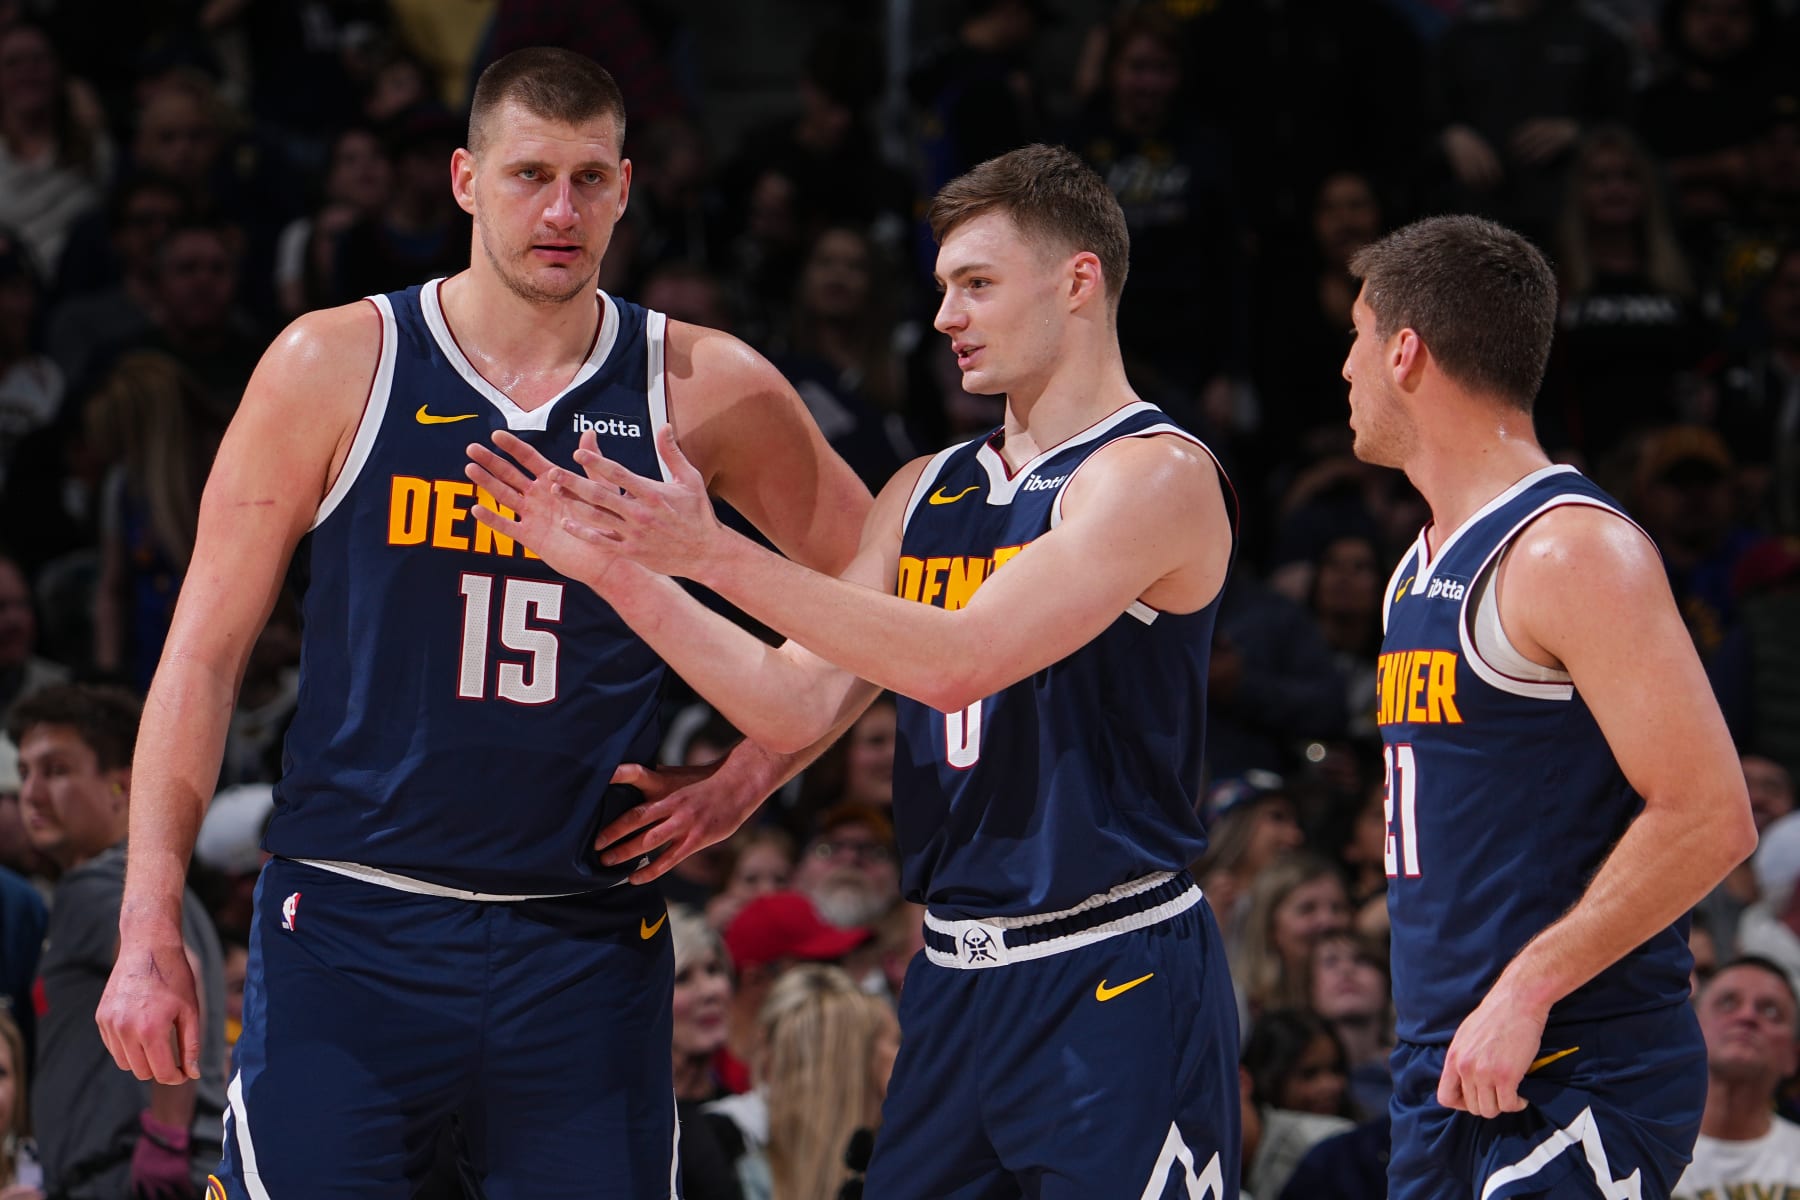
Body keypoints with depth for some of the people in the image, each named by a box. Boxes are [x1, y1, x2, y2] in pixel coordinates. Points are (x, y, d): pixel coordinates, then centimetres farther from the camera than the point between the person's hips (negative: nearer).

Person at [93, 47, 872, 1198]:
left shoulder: (703, 391, 3)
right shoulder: (336, 367, 0)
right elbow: (206, 649, 1)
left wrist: (743, 782, 6)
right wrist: (150, 934, -4)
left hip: (588, 944, 2)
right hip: (348, 930, -2)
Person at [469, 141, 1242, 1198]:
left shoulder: (1157, 475, -10)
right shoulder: (925, 495, 15)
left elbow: (959, 664, -21)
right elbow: (799, 705, 8)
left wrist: (719, 556, -22)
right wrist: (617, 570, -1)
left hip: (1117, 988, -7)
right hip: (957, 979, 7)